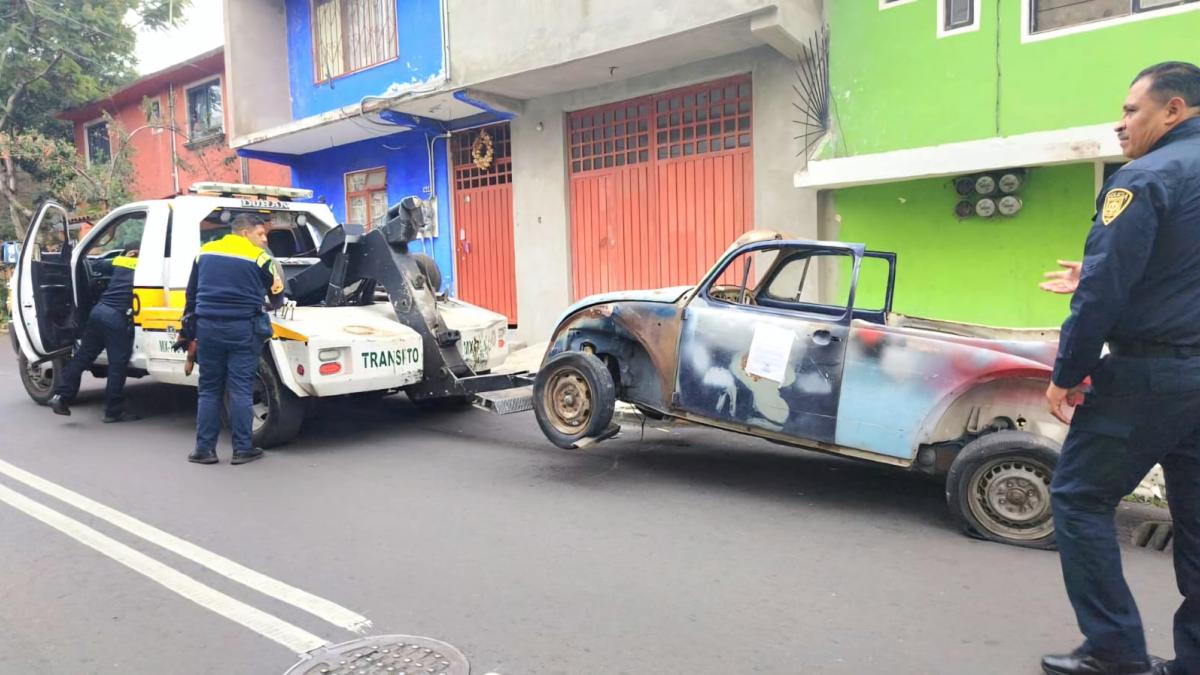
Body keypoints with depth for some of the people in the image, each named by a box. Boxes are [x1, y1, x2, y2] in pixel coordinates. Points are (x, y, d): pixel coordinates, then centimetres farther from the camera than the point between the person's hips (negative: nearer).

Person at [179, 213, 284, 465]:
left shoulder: (205, 252, 12)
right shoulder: (258, 257, -2)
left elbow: (191, 293, 15)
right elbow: (276, 297, 8)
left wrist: (188, 331, 22)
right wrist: (277, 298, 33)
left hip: (207, 327, 4)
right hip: (242, 329, -4)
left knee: (209, 390, 11)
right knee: (241, 390, 1)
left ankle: (204, 449, 13)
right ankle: (243, 449, 5)